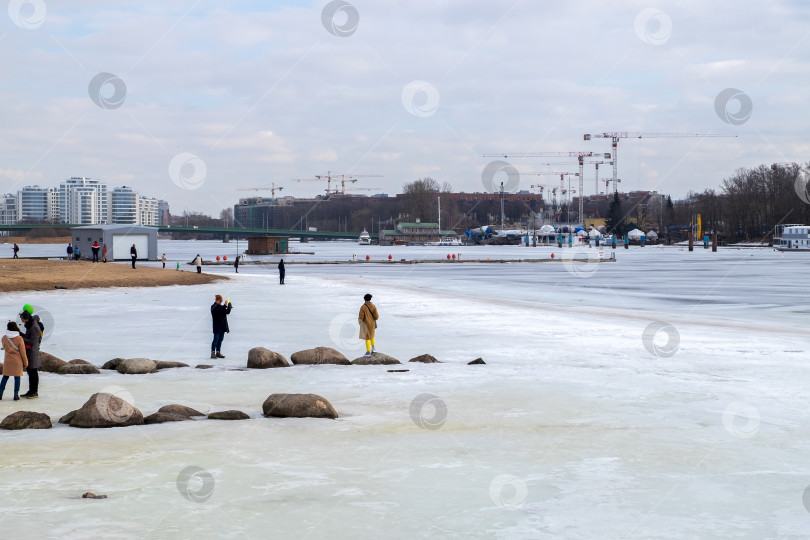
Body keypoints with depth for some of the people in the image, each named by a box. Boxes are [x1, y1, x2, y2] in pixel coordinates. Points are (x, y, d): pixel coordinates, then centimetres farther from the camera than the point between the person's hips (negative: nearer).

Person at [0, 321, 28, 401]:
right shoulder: (19, 338, -13)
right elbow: (22, 352, -8)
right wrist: (25, 363, 1)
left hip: (7, 360, 3)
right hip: (17, 361, -3)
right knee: (17, 377, 2)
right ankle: (16, 395, 1)